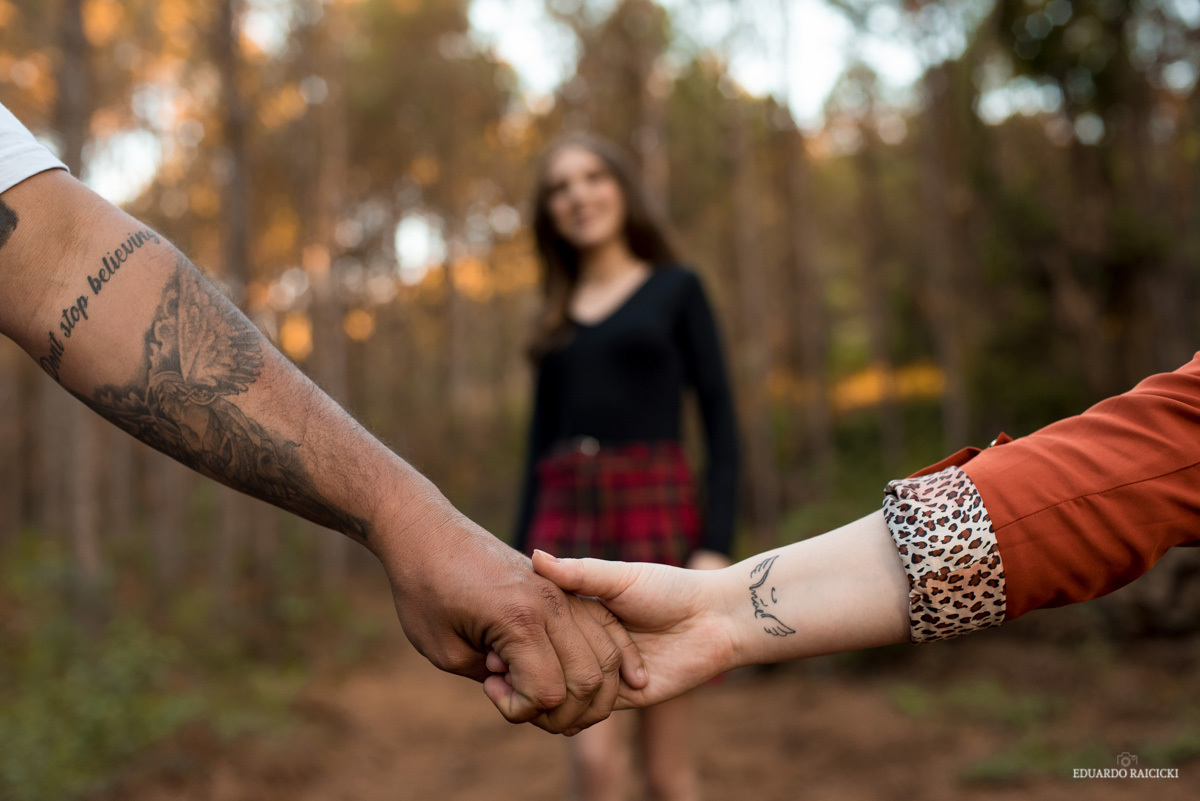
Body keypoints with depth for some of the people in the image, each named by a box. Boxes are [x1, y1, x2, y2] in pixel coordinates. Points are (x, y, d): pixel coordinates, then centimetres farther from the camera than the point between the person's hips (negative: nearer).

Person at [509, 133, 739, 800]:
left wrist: (717, 548, -13)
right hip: (568, 527, 3)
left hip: (656, 516, -3)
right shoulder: (557, 319, 18)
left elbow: (722, 423, -1)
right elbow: (541, 443, 16)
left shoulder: (677, 288, 7)